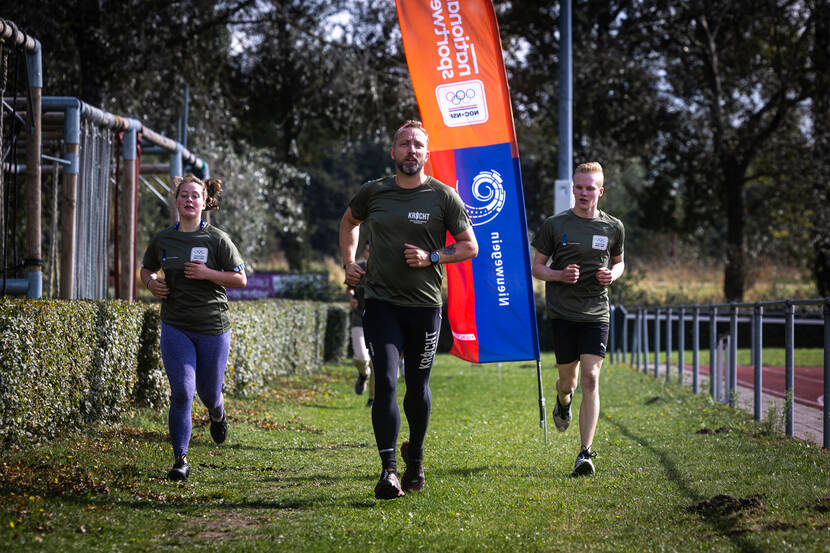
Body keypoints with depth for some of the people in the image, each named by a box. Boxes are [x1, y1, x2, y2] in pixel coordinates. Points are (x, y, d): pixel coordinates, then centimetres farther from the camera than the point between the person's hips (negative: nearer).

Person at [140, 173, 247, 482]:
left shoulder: (216, 239, -4)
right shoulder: (162, 240, 4)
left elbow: (240, 280, -3)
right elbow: (146, 269, 21)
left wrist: (207, 273, -16)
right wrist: (151, 283, -1)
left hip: (213, 326, -1)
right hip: (175, 326, 1)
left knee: (208, 392, 10)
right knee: (181, 393, -11)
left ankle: (217, 414, 48)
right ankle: (180, 459, -3)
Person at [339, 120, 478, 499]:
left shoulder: (443, 197, -2)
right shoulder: (373, 193, 4)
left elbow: (469, 246, 3)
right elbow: (349, 222, 25)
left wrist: (431, 258, -12)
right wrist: (349, 263, 12)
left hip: (424, 304, 0)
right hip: (381, 302, 0)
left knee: (417, 385, 10)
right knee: (385, 381, -12)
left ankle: (415, 457, 33)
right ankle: (388, 471, -14)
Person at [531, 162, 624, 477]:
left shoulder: (613, 227, 6)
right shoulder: (554, 225, 1)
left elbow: (619, 262, 21)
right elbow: (537, 266, 6)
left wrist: (612, 275, -2)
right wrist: (560, 275, -14)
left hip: (596, 313, 0)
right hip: (562, 312, 0)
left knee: (591, 380, -10)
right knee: (567, 377, 10)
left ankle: (585, 453, -11)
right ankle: (563, 402, 50)